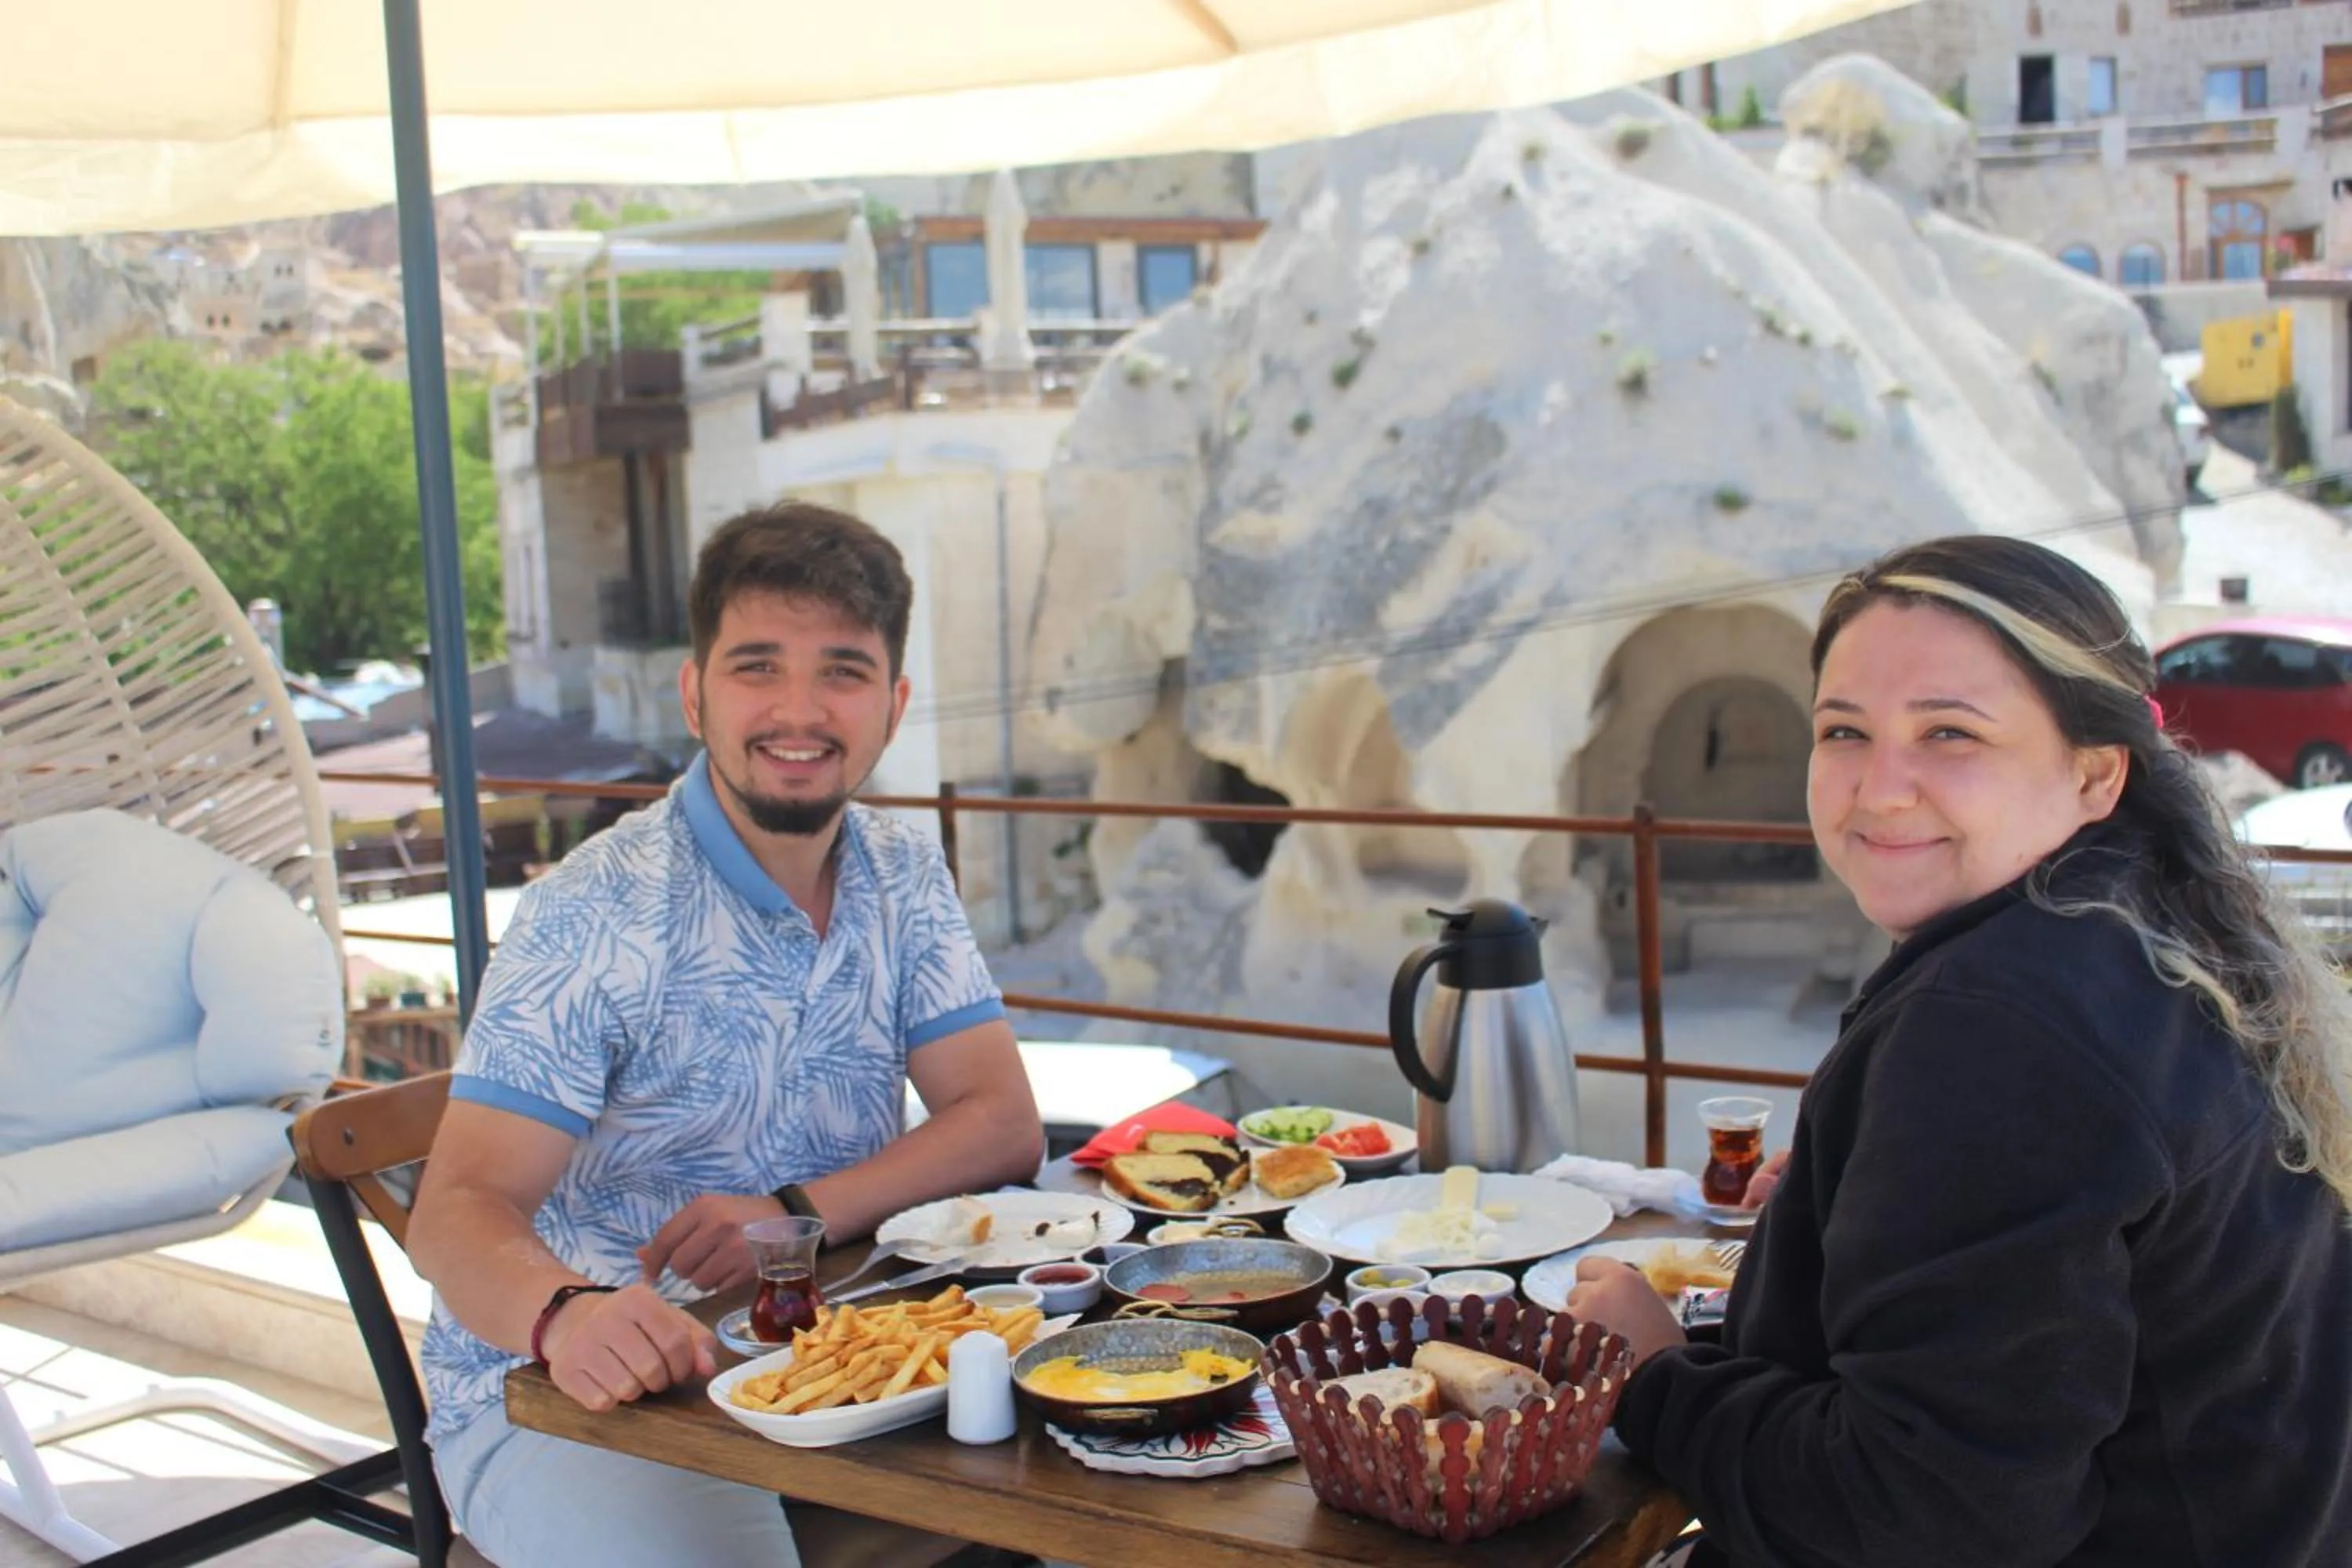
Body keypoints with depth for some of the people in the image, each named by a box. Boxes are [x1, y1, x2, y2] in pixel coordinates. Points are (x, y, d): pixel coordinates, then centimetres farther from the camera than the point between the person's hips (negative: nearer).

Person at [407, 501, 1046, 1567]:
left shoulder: (899, 876, 4)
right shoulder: (595, 916, -15)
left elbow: (1004, 1126, -3)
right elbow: (459, 1210, -21)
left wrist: (798, 1212, -20)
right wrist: (566, 1315, -44)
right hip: (558, 1395, -5)